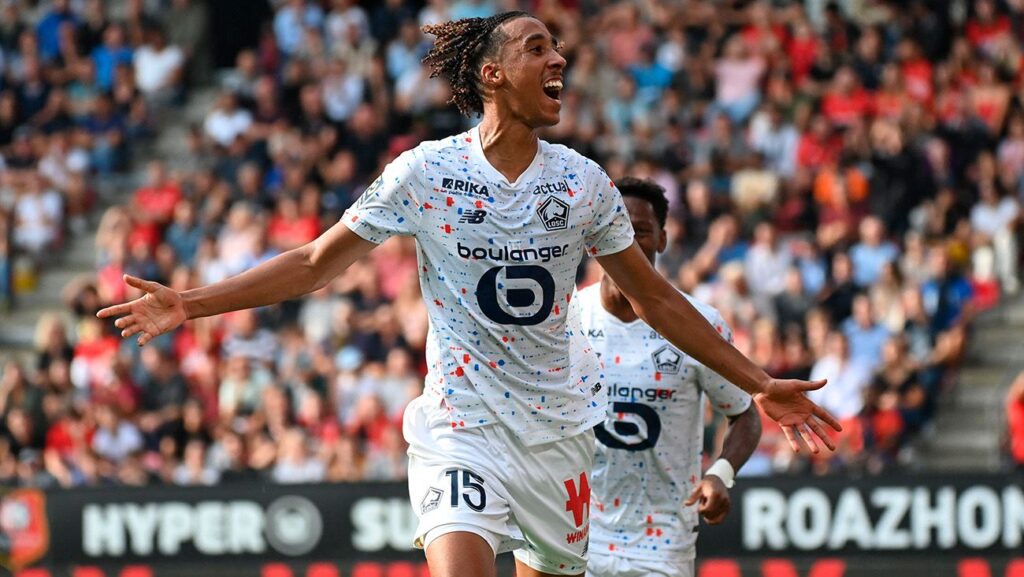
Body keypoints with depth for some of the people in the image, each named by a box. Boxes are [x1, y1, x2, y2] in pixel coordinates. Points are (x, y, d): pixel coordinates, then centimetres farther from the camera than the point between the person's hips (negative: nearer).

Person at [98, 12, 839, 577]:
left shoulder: (583, 182, 3)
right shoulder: (425, 172, -5)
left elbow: (656, 300, 13)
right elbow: (315, 264, 3)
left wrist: (759, 384, 12)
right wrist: (189, 305, -3)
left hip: (557, 429, 4)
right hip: (460, 428, -4)